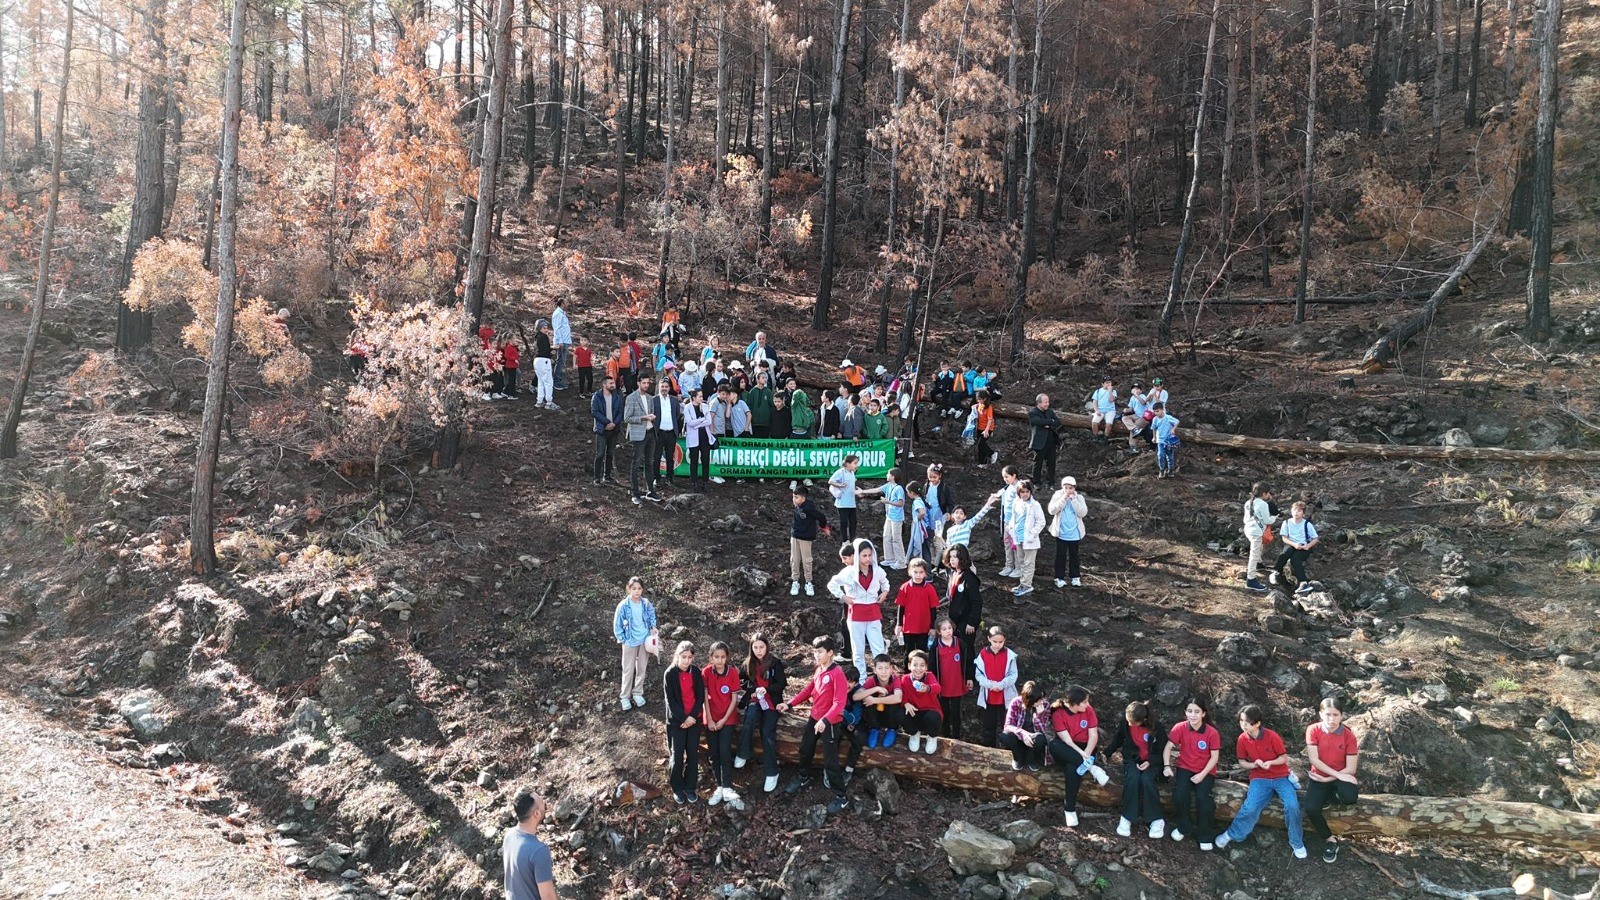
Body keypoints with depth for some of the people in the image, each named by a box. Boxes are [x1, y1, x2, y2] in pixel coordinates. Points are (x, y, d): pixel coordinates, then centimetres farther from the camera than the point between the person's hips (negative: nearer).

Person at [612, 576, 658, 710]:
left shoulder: (646, 604, -9)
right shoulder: (623, 606, -19)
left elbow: (652, 618, 11)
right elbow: (617, 625, -10)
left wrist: (653, 628, -4)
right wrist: (623, 639, -9)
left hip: (645, 640, 3)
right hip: (630, 642, -3)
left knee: (642, 668, 14)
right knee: (628, 670, 6)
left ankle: (637, 693, 30)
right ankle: (625, 696, 21)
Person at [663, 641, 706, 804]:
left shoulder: (696, 672, -1)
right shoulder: (670, 674, -10)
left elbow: (701, 696, -1)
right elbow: (670, 700, -11)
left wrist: (692, 716, -13)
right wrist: (683, 718, -16)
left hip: (694, 719, 3)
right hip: (676, 721, -3)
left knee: (693, 754, 7)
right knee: (677, 756, 1)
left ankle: (691, 787, 21)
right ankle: (677, 788, 17)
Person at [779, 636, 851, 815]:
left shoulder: (837, 674, -24)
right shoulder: (818, 670, 2)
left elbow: (839, 703, -28)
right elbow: (808, 689, 14)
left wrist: (825, 720, -39)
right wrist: (790, 704, 7)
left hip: (830, 723, -8)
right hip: (815, 718, 8)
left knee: (830, 761, -3)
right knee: (805, 749, 24)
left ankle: (841, 798, 9)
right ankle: (802, 778, 49)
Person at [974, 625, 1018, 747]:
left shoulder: (1010, 655, -5)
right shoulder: (983, 654, -3)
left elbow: (1013, 675, -7)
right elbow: (978, 674, -4)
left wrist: (1001, 685, -20)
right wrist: (990, 684, -18)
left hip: (1006, 697, -2)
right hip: (988, 697, 2)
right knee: (987, 725, 12)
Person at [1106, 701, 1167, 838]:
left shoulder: (1155, 727, -17)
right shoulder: (1125, 722, -9)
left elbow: (1162, 748, -6)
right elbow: (1118, 739, 9)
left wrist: (1150, 762, -19)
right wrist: (1107, 753, 2)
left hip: (1150, 761, -2)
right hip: (1131, 759, 2)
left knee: (1146, 780, -32)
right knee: (1132, 778, -31)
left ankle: (1156, 819, -17)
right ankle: (1127, 817, -23)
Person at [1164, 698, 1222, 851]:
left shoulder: (1212, 732, -15)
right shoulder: (1179, 728, -12)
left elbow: (1215, 757, -10)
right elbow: (1168, 747, -7)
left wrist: (1202, 774, -19)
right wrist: (1166, 766, -22)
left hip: (1205, 771, -1)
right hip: (1185, 768, 1)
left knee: (1202, 796, -25)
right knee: (1180, 793, -24)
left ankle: (1205, 835, -5)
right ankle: (1182, 826, 1)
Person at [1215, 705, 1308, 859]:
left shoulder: (1272, 736, -16)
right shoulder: (1243, 739, -7)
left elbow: (1284, 758, -5)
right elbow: (1242, 762, 5)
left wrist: (1270, 763, -24)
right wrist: (1254, 764, -16)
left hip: (1281, 777, -1)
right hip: (1259, 778, 1)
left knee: (1292, 806, -25)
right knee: (1250, 808, -22)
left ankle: (1297, 843, -3)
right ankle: (1231, 834, 1)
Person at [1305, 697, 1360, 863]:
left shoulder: (1349, 735, -13)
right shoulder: (1313, 730, -12)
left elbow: (1351, 769, -13)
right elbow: (1314, 759, -17)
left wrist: (1328, 779, -17)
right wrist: (1338, 775, -23)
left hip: (1341, 777, 0)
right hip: (1319, 777, 0)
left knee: (1350, 797, -35)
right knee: (1311, 809, -26)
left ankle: (1329, 798, 2)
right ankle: (1330, 840, 1)